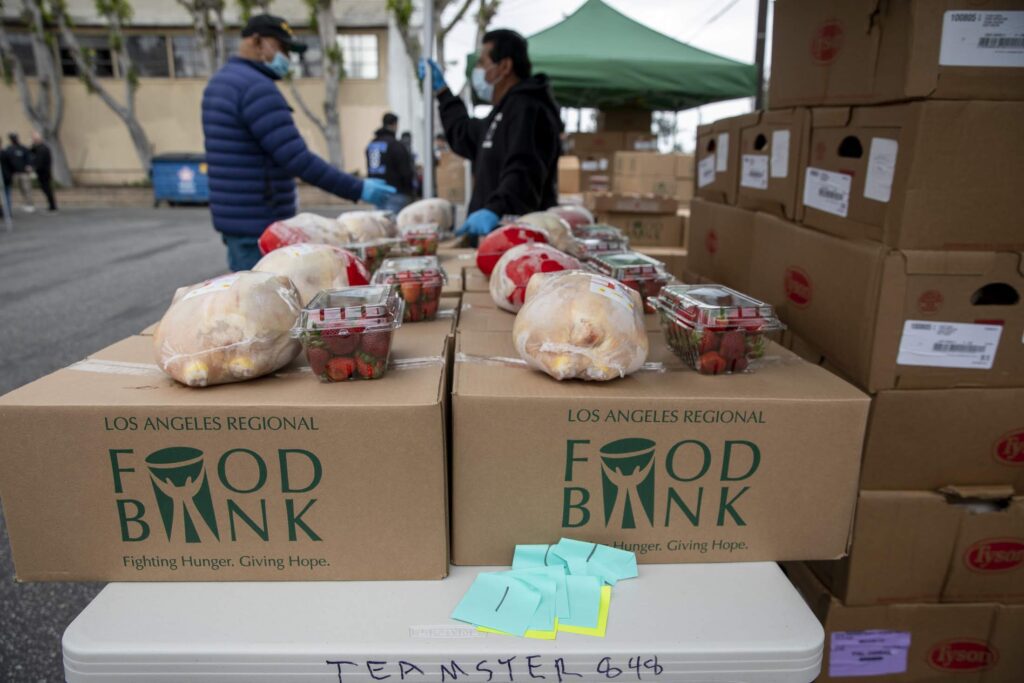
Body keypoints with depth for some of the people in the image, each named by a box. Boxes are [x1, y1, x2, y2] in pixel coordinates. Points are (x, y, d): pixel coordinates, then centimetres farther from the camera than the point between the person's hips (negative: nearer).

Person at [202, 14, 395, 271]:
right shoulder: (257, 88, -17)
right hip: (259, 226, -10)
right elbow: (298, 159, -23)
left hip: (234, 219, 10)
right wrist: (358, 189, -20)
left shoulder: (219, 82, 16)